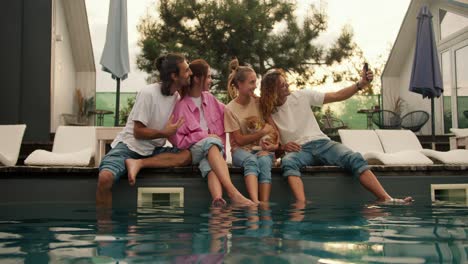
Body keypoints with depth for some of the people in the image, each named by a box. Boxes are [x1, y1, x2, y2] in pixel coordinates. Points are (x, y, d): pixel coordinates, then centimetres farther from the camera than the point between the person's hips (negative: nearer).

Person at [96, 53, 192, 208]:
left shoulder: (177, 97, 4)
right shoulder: (148, 93, -16)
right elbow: (138, 132, -14)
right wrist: (164, 133, -13)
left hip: (153, 151, 6)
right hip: (129, 146, -6)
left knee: (187, 155, -21)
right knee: (105, 178, -34)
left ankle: (139, 164, -23)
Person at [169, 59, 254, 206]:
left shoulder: (209, 98, 14)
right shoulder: (181, 105, -2)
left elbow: (226, 113, 32)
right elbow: (177, 140, -5)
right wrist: (204, 136, -11)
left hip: (212, 149, 3)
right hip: (192, 150, -3)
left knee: (209, 165, -34)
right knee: (211, 143, -37)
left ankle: (218, 199, -67)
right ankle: (233, 193, -53)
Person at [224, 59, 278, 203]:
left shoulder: (259, 102, 6)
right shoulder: (230, 109, -3)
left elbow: (272, 126, 5)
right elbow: (240, 140, -5)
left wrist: (275, 144, -16)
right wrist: (263, 132, -12)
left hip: (262, 148, 2)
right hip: (241, 150, -2)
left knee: (264, 161, -35)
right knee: (251, 160, -38)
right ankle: (255, 202, -55)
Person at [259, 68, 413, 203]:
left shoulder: (301, 96, 7)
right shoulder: (267, 112, 4)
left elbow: (337, 96, 6)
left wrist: (360, 84, -5)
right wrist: (282, 146, -14)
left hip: (321, 143, 2)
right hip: (298, 150, -2)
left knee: (354, 159, -24)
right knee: (288, 162, -39)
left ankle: (386, 200, -30)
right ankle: (302, 205, -57)